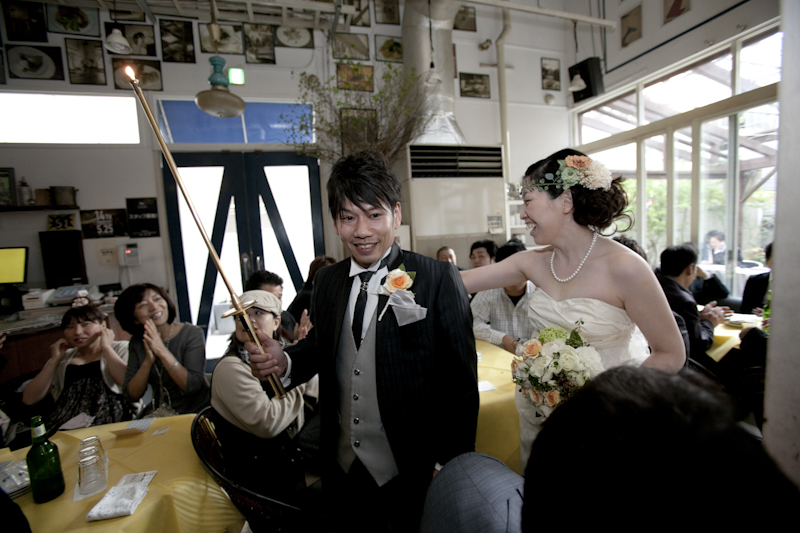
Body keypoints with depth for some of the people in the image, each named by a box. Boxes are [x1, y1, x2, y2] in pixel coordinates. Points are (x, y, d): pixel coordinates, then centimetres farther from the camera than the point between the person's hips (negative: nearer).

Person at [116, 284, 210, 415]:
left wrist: (162, 351, -24)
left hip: (195, 413, -4)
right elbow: (132, 395, -2)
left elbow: (192, 386, -19)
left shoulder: (192, 334, -12)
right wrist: (148, 361, -19)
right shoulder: (137, 342, 1)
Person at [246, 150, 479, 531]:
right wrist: (284, 361, -9)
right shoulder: (326, 281, -2)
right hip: (343, 471, 5)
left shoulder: (439, 279, -16)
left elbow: (460, 381, -13)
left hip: (413, 474, -4)